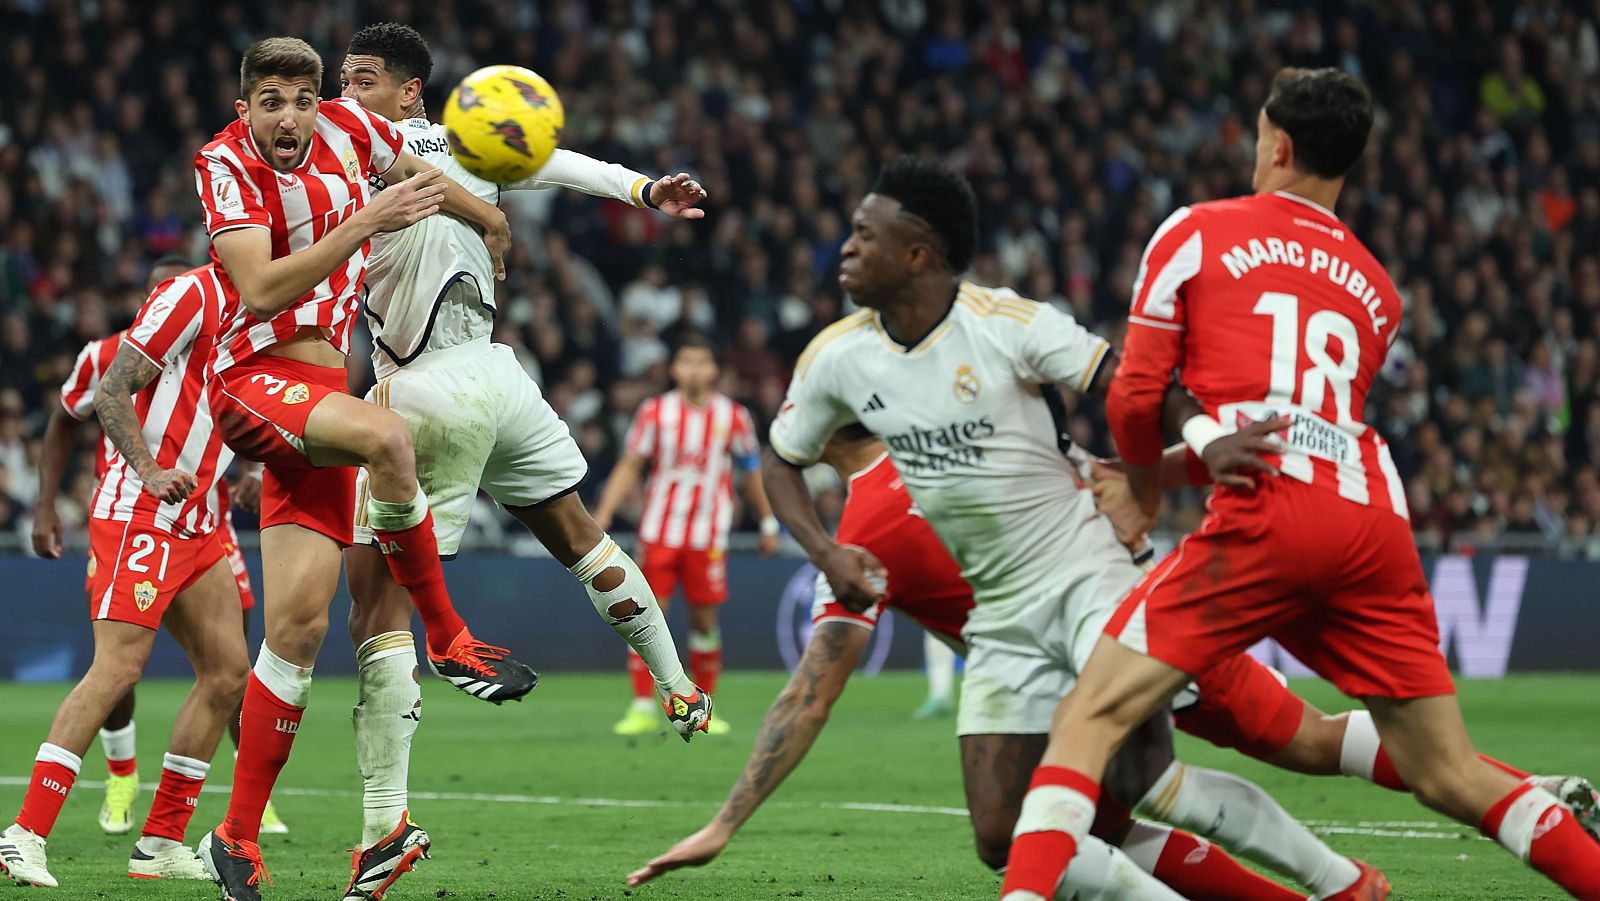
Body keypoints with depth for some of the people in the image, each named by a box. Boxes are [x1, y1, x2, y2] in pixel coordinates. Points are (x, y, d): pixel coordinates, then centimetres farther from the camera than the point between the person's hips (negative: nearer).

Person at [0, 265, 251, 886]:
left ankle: (161, 844, 9)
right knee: (118, 667, -18)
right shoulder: (193, 294, -11)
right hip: (139, 515, -9)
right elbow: (112, 393, -14)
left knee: (227, 672, 4)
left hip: (196, 526, 9)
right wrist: (150, 471, -25)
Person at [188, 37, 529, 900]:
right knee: (385, 435, -36)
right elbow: (261, 291, -22)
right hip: (254, 380, -5)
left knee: (299, 623, -3)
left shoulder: (348, 128, 5)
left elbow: (412, 172, 29)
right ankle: (446, 638, -18)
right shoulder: (226, 162, -10)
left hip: (321, 390, 5)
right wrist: (367, 223, -26)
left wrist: (484, 215, 41)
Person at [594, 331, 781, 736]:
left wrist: (769, 523, 12)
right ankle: (643, 707, -2)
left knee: (705, 619, 3)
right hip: (658, 531, 0)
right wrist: (602, 515, -6)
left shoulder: (734, 416, 1)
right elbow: (629, 465, 2)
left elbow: (752, 472, 11)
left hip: (708, 535, 0)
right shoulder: (655, 411, 0)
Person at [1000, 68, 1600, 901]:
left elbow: (1135, 395, 10)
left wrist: (1145, 488, 29)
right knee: (1447, 776, 12)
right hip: (1376, 519, 5)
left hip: (1267, 513, -5)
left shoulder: (1195, 232, 12)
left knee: (1090, 720, -5)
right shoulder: (1376, 286, 27)